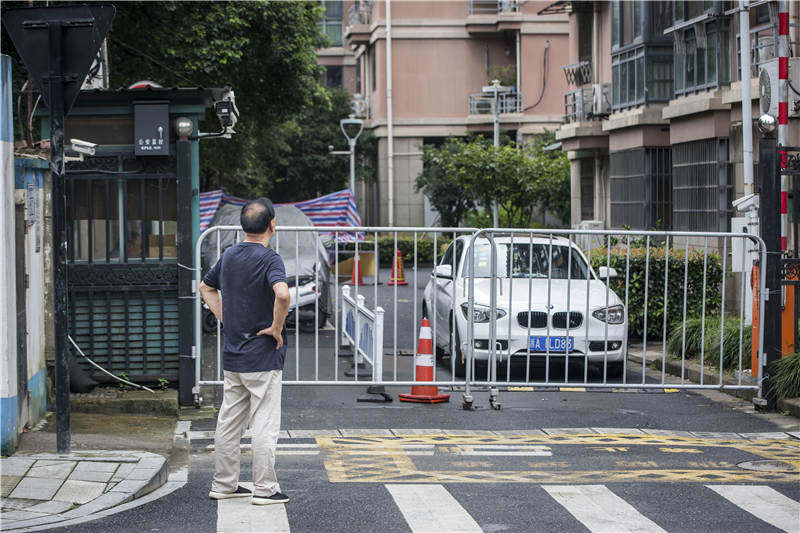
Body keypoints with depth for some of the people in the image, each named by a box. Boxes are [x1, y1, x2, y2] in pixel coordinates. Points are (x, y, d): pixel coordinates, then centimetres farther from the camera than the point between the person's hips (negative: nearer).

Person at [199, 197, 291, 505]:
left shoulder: (229, 256, 8)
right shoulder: (269, 258, -16)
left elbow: (206, 288, 23)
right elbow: (282, 294, -34)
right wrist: (277, 327, -19)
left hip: (232, 355, 7)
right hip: (263, 355, -7)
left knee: (229, 421, 12)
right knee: (265, 423, -2)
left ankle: (223, 484, 19)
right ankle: (265, 489, 1)